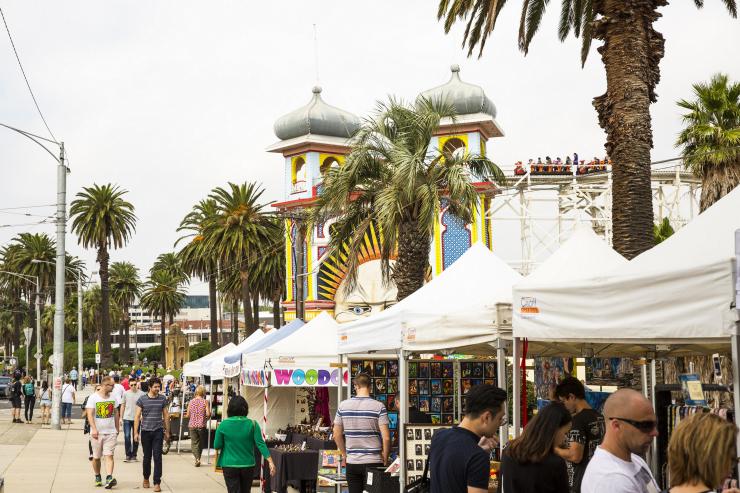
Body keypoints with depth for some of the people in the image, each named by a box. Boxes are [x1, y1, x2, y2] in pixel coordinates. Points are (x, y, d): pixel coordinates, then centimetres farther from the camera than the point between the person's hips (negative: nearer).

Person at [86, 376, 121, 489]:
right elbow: (90, 414, -13)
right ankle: (97, 477, 27)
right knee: (96, 457, 8)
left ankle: (109, 478, -22)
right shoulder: (93, 397, -6)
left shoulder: (113, 397, 8)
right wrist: (94, 429, -23)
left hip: (111, 432, 2)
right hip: (97, 432, -2)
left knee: (109, 455, -11)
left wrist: (117, 428, 18)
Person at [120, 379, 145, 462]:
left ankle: (134, 455, 17)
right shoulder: (126, 393, 4)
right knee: (127, 436, -6)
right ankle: (128, 455, -1)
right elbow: (123, 406, 11)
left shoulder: (141, 394, -1)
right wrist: (121, 417, 8)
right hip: (127, 418, 1)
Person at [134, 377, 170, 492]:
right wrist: (136, 432, -4)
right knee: (147, 457, 11)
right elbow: (137, 416, 1)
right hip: (145, 431, 0)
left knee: (157, 457, -6)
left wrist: (167, 432, 11)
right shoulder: (142, 399, 0)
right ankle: (146, 478, 33)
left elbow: (166, 416, 11)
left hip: (158, 431, 0)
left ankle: (157, 483, -4)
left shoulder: (162, 399, 4)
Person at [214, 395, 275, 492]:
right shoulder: (252, 424, -5)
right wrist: (270, 462, -10)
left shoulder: (223, 425, -8)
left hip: (230, 466, -2)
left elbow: (217, 446, -3)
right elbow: (260, 444, -10)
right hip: (248, 465, 2)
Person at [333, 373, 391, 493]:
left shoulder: (343, 405, 1)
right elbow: (386, 437, -12)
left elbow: (337, 435, 6)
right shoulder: (379, 406, -8)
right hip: (373, 461, -2)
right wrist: (385, 459, 1)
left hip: (352, 462, 3)